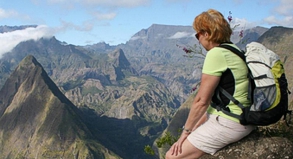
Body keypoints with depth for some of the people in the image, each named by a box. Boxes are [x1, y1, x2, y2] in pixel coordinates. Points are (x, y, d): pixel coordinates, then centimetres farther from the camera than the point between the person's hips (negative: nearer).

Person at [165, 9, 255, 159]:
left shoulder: (216, 53, -18)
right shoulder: (234, 49, 11)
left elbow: (201, 100, -17)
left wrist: (186, 131, -5)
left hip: (228, 123, -10)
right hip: (244, 117, 10)